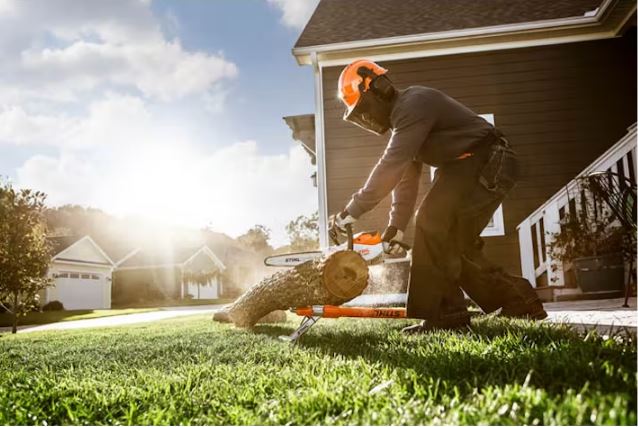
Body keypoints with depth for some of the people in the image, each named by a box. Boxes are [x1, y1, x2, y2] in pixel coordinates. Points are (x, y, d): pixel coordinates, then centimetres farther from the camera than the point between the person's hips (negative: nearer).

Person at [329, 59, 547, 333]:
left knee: (433, 223, -19)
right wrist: (396, 226, 4)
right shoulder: (401, 117, 15)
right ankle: (519, 301, 18)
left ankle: (443, 314, -14)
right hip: (463, 167, 10)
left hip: (487, 165, -10)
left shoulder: (413, 105, -18)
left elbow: (391, 166, -29)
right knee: (452, 242, 8)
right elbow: (406, 177, 12)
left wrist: (352, 211, -29)